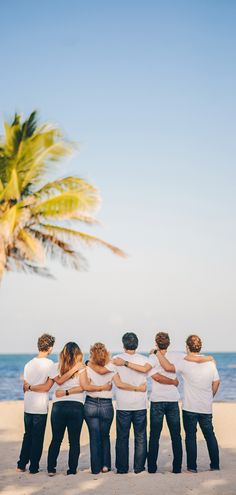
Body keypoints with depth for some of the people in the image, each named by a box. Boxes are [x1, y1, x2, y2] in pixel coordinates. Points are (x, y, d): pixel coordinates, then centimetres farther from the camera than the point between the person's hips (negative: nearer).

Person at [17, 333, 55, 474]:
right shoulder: (49, 363, -8)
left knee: (28, 435, 17)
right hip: (41, 406, -5)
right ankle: (34, 467, 8)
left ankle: (22, 465, 20)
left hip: (28, 405, 5)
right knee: (38, 437, 3)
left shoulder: (29, 364, 8)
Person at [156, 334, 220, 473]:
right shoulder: (210, 362, 2)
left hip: (190, 407, -4)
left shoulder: (186, 363, -13)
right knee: (210, 435, 14)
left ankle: (192, 467, 6)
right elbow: (216, 382, 8)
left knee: (191, 436, 4)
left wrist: (158, 352, -14)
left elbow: (168, 367, -27)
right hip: (206, 407, 4)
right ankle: (215, 465, 18)